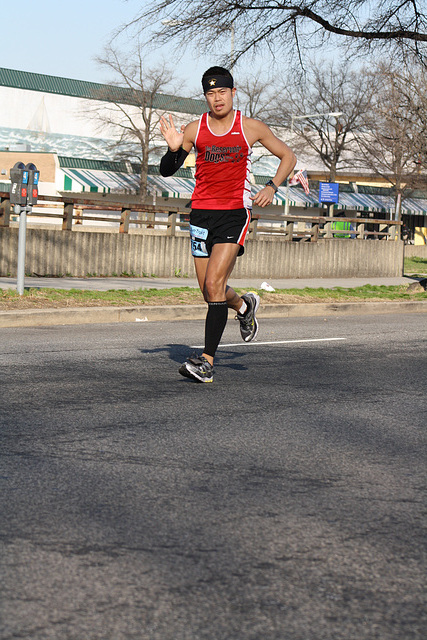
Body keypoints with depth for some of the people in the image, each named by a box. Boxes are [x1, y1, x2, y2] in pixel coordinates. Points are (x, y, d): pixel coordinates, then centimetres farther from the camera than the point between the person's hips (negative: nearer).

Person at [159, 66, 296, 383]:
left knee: (214, 284, -18)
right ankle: (245, 306, 43)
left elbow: (288, 156, 11)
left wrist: (272, 187, -5)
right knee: (211, 293, 9)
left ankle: (207, 360, -16)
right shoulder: (194, 130, 4)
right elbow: (166, 171, 9)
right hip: (202, 213, 4)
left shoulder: (252, 128, 1)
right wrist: (173, 149, -12)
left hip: (235, 213, -4)